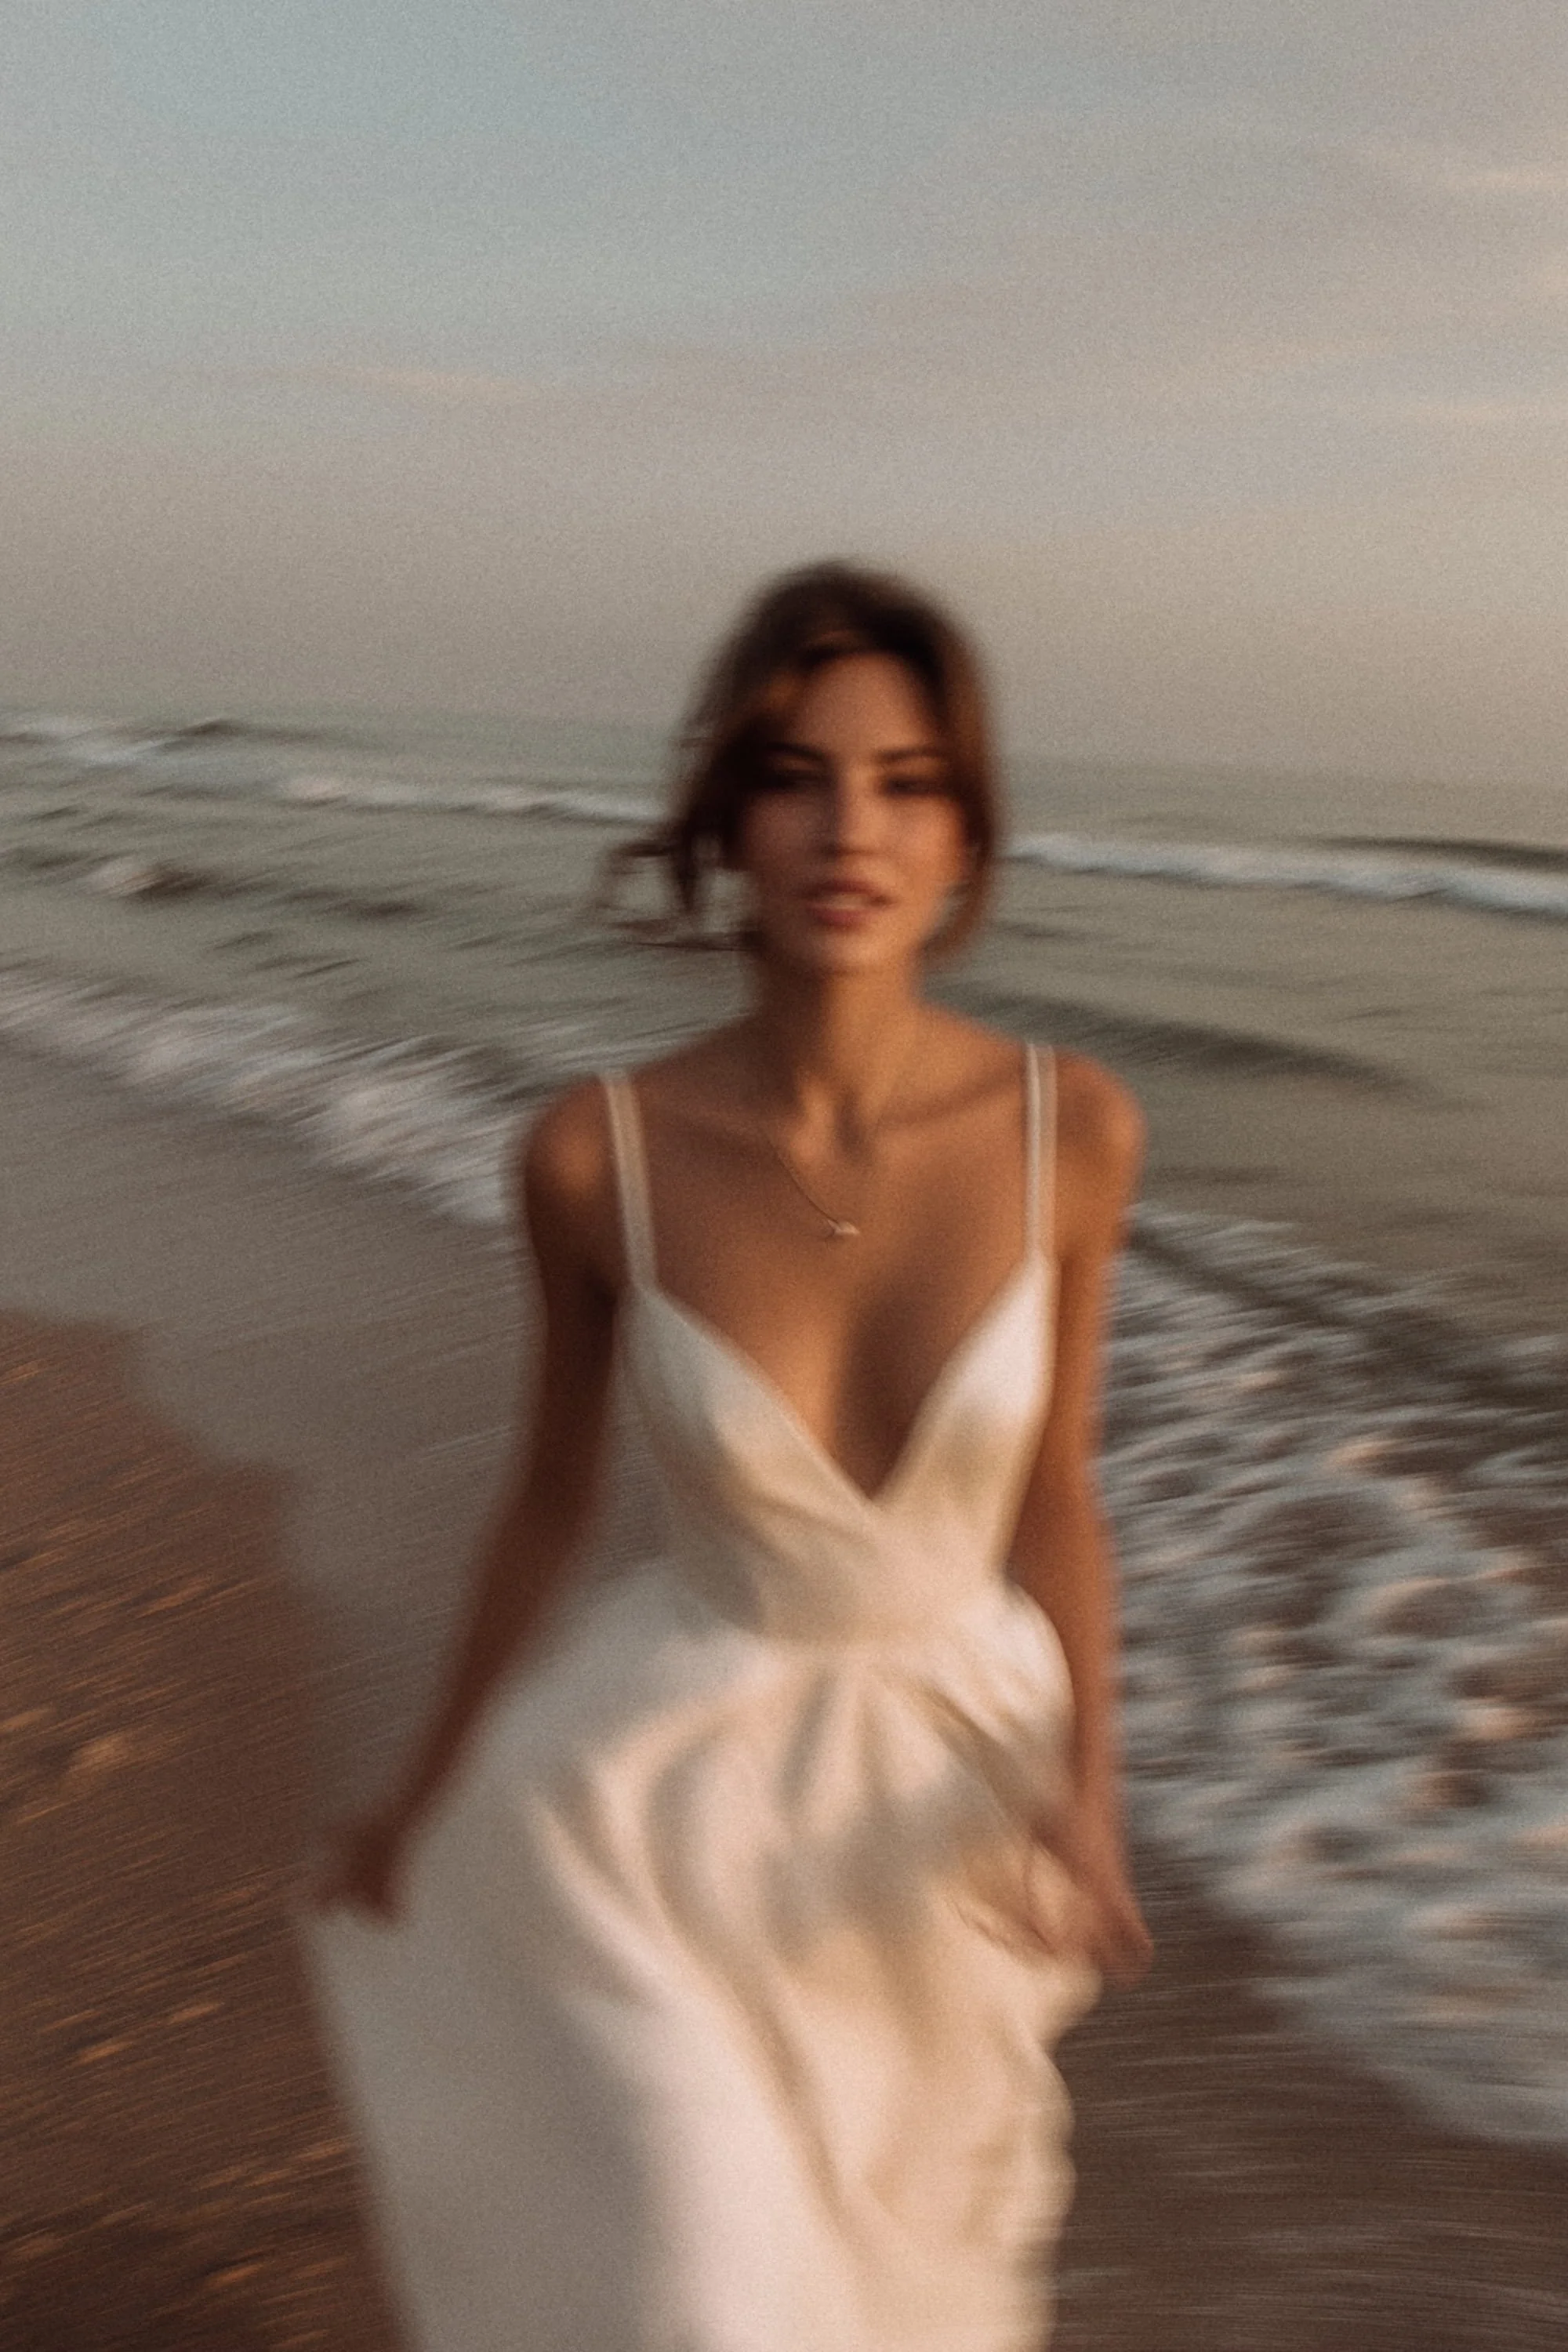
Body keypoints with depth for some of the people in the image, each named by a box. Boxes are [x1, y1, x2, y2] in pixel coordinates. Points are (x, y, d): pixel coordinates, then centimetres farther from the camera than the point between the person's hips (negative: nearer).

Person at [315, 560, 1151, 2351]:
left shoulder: (1072, 1131, -16)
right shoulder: (597, 1154, -20)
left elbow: (1054, 1499, -4)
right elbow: (551, 1489, -4)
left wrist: (1083, 1789, -17)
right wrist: (425, 1796, 7)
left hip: (956, 1772, 3)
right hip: (668, 1793, -2)